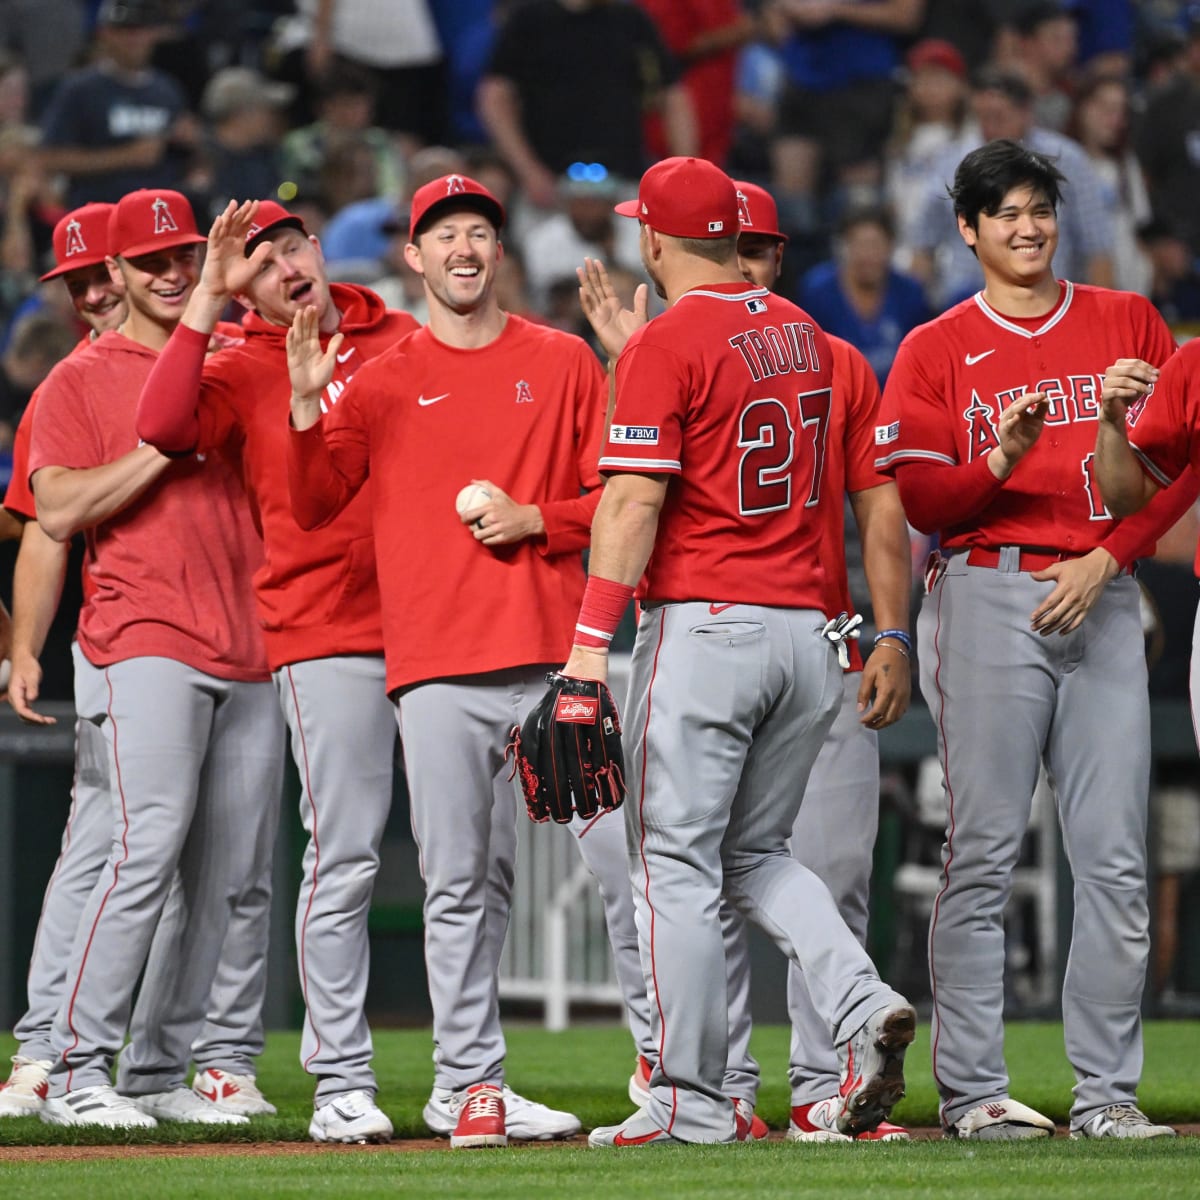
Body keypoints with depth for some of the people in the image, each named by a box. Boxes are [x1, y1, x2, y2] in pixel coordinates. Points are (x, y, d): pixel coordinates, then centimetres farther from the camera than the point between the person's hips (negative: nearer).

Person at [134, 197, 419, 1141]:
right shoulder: (245, 370, 4)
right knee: (344, 859, -7)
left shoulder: (410, 341, 14)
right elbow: (163, 427, -14)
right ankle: (342, 1082, -1)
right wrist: (206, 302, -13)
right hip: (325, 635, -3)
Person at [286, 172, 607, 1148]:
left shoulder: (564, 362, 12)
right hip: (436, 662, 0)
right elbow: (314, 506, 5)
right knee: (461, 880, 0)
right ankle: (469, 1082, 4)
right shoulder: (382, 382, 12)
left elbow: (617, 495, 10)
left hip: (552, 654, 0)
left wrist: (534, 519, -7)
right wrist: (305, 404, -9)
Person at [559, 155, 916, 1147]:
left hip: (703, 626, -7)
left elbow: (635, 499, -17)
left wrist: (591, 639, -17)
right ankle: (862, 1002, -5)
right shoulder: (800, 332, 12)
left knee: (676, 865, -1)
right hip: (806, 629, 7)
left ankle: (693, 1101, -2)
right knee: (756, 852, 18)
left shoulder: (667, 344, -10)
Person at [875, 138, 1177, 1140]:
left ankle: (1107, 1092, 1)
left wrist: (1106, 557, -4)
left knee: (1116, 859, -2)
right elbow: (917, 500, 1)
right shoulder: (936, 350, 8)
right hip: (986, 596, -2)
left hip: (1104, 597, 2)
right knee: (983, 852, -5)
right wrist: (1000, 462, -18)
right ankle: (973, 1090, -3)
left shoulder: (1127, 322, 14)